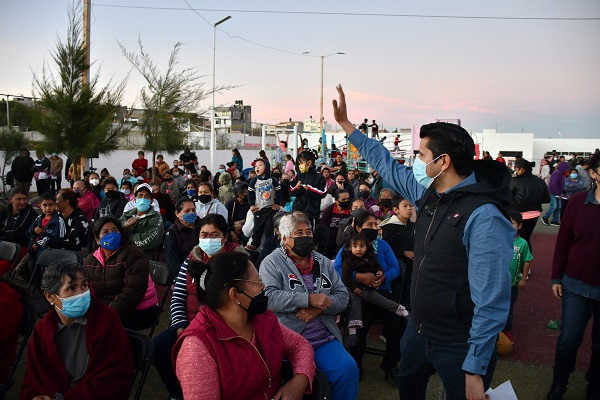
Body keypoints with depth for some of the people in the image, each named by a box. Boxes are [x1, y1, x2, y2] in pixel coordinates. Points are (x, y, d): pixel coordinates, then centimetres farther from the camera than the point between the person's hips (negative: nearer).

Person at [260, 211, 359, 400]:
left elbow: (342, 297, 9)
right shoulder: (273, 262, 0)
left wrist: (319, 308, -11)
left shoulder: (324, 263, 15)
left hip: (325, 339, 5)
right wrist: (309, 299, -18)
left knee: (348, 368, -18)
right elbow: (268, 297, -16)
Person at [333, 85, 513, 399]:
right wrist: (345, 124, 17)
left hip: (458, 348, -8)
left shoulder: (484, 217, -27)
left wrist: (475, 370, -24)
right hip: (418, 331, 8)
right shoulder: (428, 193, -1)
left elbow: (492, 302, -26)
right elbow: (386, 164, 14)